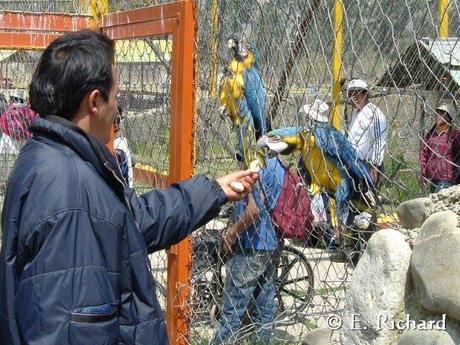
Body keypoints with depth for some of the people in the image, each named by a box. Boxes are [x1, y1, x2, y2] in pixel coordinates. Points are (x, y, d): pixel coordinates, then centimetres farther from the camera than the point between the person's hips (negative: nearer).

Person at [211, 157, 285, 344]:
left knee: (232, 310, -2)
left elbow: (254, 209, -24)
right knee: (264, 308, 11)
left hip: (251, 247, -9)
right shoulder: (278, 166, 12)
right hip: (272, 245, 9)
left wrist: (233, 232, -12)